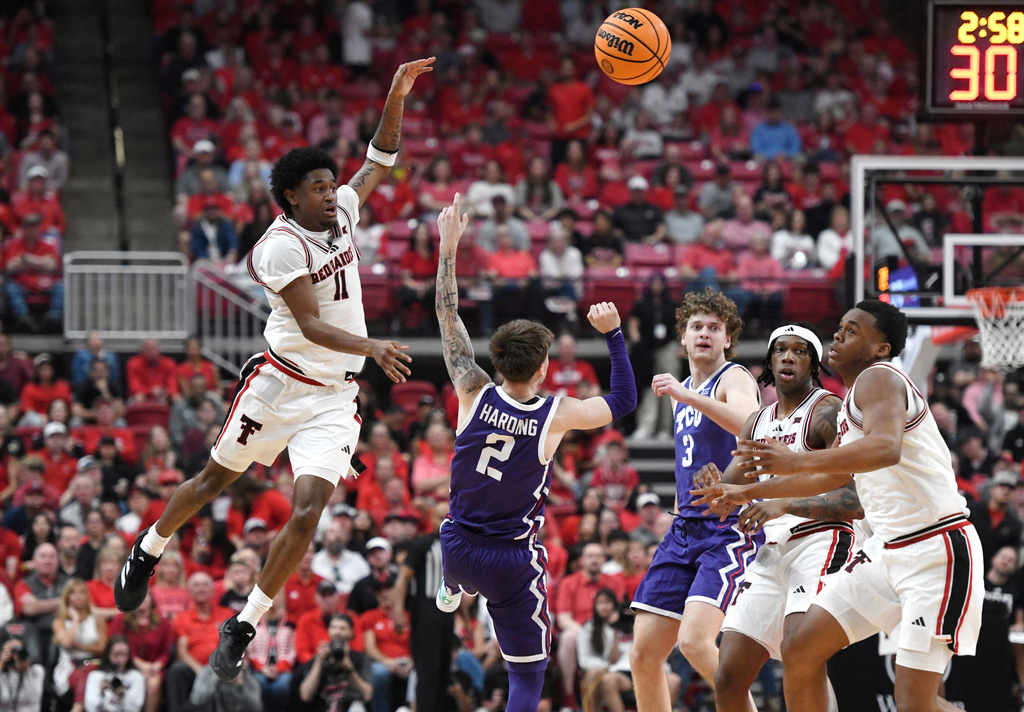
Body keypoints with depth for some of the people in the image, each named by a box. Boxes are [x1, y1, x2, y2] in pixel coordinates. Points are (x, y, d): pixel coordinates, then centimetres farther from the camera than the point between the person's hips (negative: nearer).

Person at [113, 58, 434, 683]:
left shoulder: (340, 214, 5)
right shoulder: (280, 247, -17)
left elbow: (379, 163, 19)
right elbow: (310, 325, -22)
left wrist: (398, 97, 7)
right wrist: (372, 347, -36)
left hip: (335, 397, 5)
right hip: (280, 386, -4)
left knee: (309, 510, -12)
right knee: (216, 480, 15)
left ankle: (243, 627, -3)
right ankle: (146, 553, 42)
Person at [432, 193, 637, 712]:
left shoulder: (475, 395, -10)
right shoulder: (556, 415, -14)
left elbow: (448, 320, -1)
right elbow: (624, 401, 3)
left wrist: (448, 248, 4)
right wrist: (613, 334, 7)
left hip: (457, 547, 3)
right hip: (512, 563, -3)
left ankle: (450, 591, 70)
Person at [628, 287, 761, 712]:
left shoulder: (734, 379, -6)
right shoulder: (683, 392, 20)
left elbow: (750, 425, -29)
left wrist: (687, 397, -35)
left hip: (730, 529, -8)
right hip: (685, 529, 8)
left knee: (694, 641, -26)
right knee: (644, 654, 2)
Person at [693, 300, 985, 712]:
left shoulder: (877, 379, -12)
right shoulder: (852, 402, 19)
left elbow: (886, 448, -34)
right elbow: (835, 476, 36)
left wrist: (797, 462, -43)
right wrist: (750, 492, 40)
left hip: (935, 551, -10)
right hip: (888, 549, 10)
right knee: (800, 650, 5)